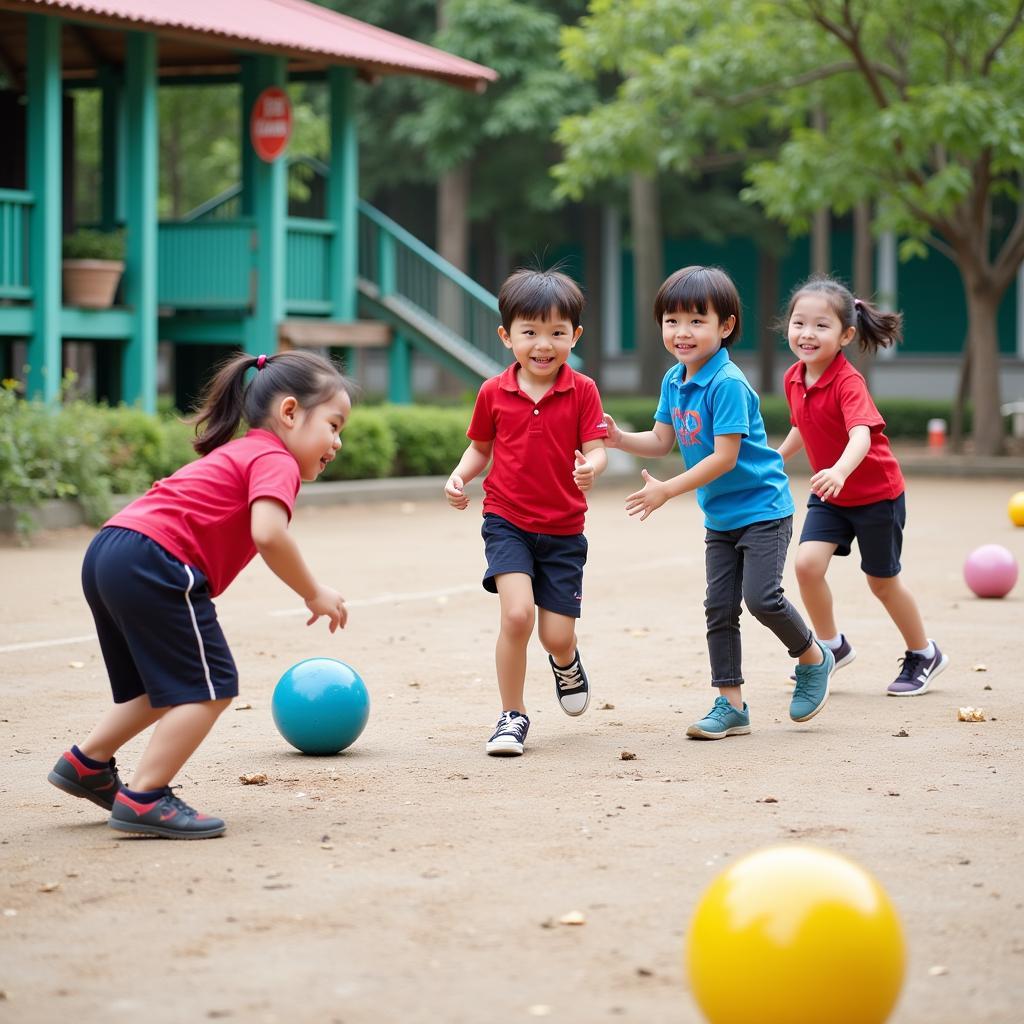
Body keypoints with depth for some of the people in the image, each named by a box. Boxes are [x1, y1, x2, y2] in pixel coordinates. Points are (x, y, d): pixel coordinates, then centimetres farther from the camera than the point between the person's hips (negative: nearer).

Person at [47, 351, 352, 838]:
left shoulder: (237, 455, 27)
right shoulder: (275, 460, -3)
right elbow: (268, 534, -20)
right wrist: (313, 593, -9)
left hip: (107, 554, 10)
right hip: (154, 563, -10)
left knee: (167, 684, 26)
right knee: (209, 685, -3)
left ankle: (87, 763, 32)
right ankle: (144, 800, -4)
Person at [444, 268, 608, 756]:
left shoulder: (582, 391, -6)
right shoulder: (493, 393, -2)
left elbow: (595, 449, -10)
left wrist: (591, 467, -33)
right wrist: (460, 476, -6)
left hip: (563, 530, 0)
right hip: (507, 522, 0)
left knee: (556, 636, 1)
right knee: (517, 614, -21)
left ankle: (566, 662, 42)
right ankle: (512, 716, -3)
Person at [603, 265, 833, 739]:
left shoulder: (727, 384, -22)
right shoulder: (674, 380, 4)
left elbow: (724, 457, -25)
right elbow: (662, 440, 10)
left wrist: (667, 490, -25)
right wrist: (620, 438, -8)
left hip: (761, 508, -8)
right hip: (720, 516, 8)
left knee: (761, 595, -15)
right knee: (719, 607, 4)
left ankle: (814, 659, 12)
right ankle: (730, 705, 10)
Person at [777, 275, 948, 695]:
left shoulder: (848, 383, -27)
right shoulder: (794, 378, -5)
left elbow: (861, 435, -44)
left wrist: (839, 471, -61)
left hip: (877, 493, -6)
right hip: (829, 496, 6)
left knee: (882, 581, 8)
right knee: (807, 563, -13)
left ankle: (924, 655, 32)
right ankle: (833, 646, 9)